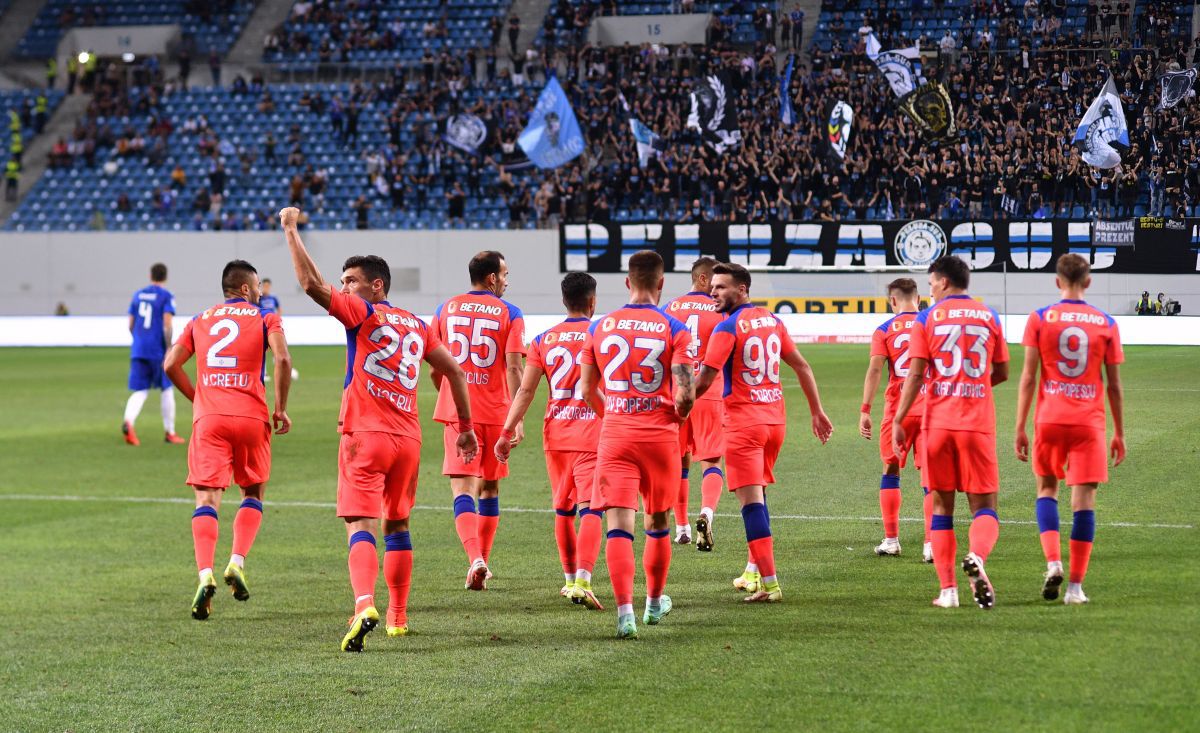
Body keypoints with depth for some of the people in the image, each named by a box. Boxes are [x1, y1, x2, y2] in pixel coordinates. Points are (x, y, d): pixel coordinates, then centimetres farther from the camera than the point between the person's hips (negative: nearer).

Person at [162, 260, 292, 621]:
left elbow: (171, 365, 10)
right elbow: (282, 359, -9)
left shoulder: (200, 320, 17)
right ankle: (237, 562, -2)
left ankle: (205, 574, -23)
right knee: (253, 493, 17)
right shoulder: (265, 318, 8)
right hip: (251, 416, -1)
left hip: (208, 418, 1)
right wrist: (281, 408, -1)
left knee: (206, 497, -4)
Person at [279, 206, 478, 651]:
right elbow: (452, 370, 16)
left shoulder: (363, 313, -3)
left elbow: (311, 283, -12)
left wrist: (290, 230, -4)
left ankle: (365, 607, -33)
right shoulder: (417, 326, 15)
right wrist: (465, 426, 23)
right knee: (397, 526, 18)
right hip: (408, 438, 6)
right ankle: (398, 617, 23)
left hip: (365, 436, -6)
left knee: (361, 525, -13)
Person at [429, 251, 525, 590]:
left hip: (456, 411, 1)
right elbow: (513, 367, -11)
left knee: (463, 489, -6)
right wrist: (517, 419, -13)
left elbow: (434, 368, 10)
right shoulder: (509, 314, -2)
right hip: (495, 412, 0)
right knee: (489, 489, 15)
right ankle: (482, 563, 20)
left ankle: (475, 557, -27)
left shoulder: (446, 309, 6)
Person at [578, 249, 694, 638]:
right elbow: (685, 395, -14)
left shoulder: (599, 327, 2)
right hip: (660, 435, -1)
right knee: (658, 523, 18)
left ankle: (625, 610, -21)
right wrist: (677, 413, 9)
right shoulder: (675, 330, -6)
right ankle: (655, 601, 33)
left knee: (619, 525, -6)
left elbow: (587, 389, 8)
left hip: (615, 435, 1)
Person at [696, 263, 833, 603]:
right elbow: (801, 366, 16)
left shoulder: (728, 328, -11)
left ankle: (769, 583, -15)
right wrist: (817, 412, 21)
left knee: (751, 500, -8)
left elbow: (704, 381, -16)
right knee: (758, 494, 20)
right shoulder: (771, 320, 11)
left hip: (744, 420, -7)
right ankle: (754, 571, 27)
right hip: (776, 418, 7)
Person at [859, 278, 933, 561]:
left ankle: (891, 540, 14)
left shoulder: (885, 330, -1)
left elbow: (875, 369, -9)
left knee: (891, 471, 14)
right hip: (930, 409, 1)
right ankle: (930, 545, -6)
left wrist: (865, 411, -10)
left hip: (897, 410, -1)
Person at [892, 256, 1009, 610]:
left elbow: (916, 374, -6)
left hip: (938, 421, -1)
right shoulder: (989, 317, 8)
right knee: (984, 505, 3)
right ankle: (976, 557, -28)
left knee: (941, 505, 8)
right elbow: (1002, 373, 13)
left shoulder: (928, 317, 1)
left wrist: (898, 421, -2)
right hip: (978, 422, 1)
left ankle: (948, 589, 3)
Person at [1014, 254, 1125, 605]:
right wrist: (1119, 433, 12)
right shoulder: (1106, 324, 3)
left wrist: (1020, 428, 1)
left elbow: (1028, 377, -3)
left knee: (1046, 488, 18)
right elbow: (1114, 385, 5)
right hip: (1089, 423, 0)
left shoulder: (1039, 319, 0)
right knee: (1084, 500, 1)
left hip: (1049, 419, 0)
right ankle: (1075, 586, -2)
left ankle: (1053, 562, -3)